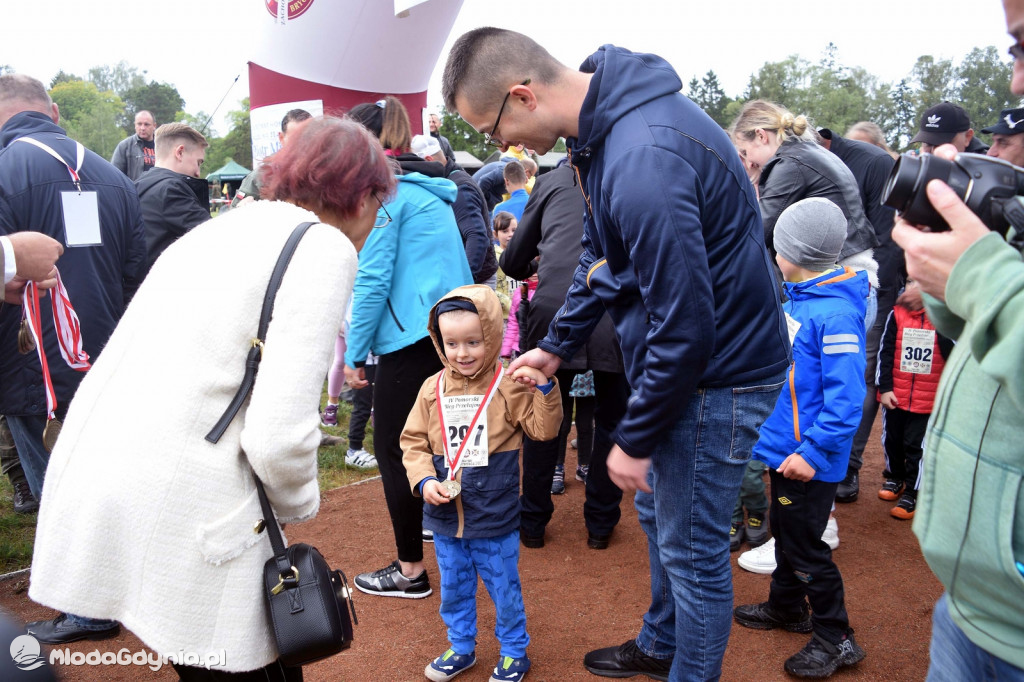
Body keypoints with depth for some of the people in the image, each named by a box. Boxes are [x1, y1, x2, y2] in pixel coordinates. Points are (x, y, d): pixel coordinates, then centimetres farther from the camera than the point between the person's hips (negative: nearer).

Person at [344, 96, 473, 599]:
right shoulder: (429, 188, 17)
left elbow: (373, 278, -16)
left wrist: (354, 353, -9)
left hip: (412, 336, -9)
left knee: (392, 448, 1)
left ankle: (411, 570, 9)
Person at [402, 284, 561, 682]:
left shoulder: (509, 386, -11)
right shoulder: (433, 389, -2)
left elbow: (544, 429, -14)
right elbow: (414, 441, 2)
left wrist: (545, 388, -28)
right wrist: (424, 480, -13)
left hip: (495, 516, -4)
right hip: (445, 515, 4)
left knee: (503, 586, 13)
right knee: (453, 587, 21)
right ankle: (460, 647, 43)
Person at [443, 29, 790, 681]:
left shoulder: (643, 160, -32)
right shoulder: (603, 123, 2)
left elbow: (684, 325, -27)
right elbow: (601, 255, 14)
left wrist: (635, 440, -15)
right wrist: (555, 347, 18)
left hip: (716, 375, -10)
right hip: (680, 359, 10)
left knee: (691, 548, 6)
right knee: (658, 513, 24)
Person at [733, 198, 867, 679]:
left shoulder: (836, 314, -25)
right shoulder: (799, 297, 5)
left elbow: (845, 398, -26)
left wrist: (813, 451, -26)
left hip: (809, 459, -9)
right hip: (785, 444, 9)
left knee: (803, 546, 4)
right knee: (784, 529, 23)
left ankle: (836, 639, 23)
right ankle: (786, 607, 43)